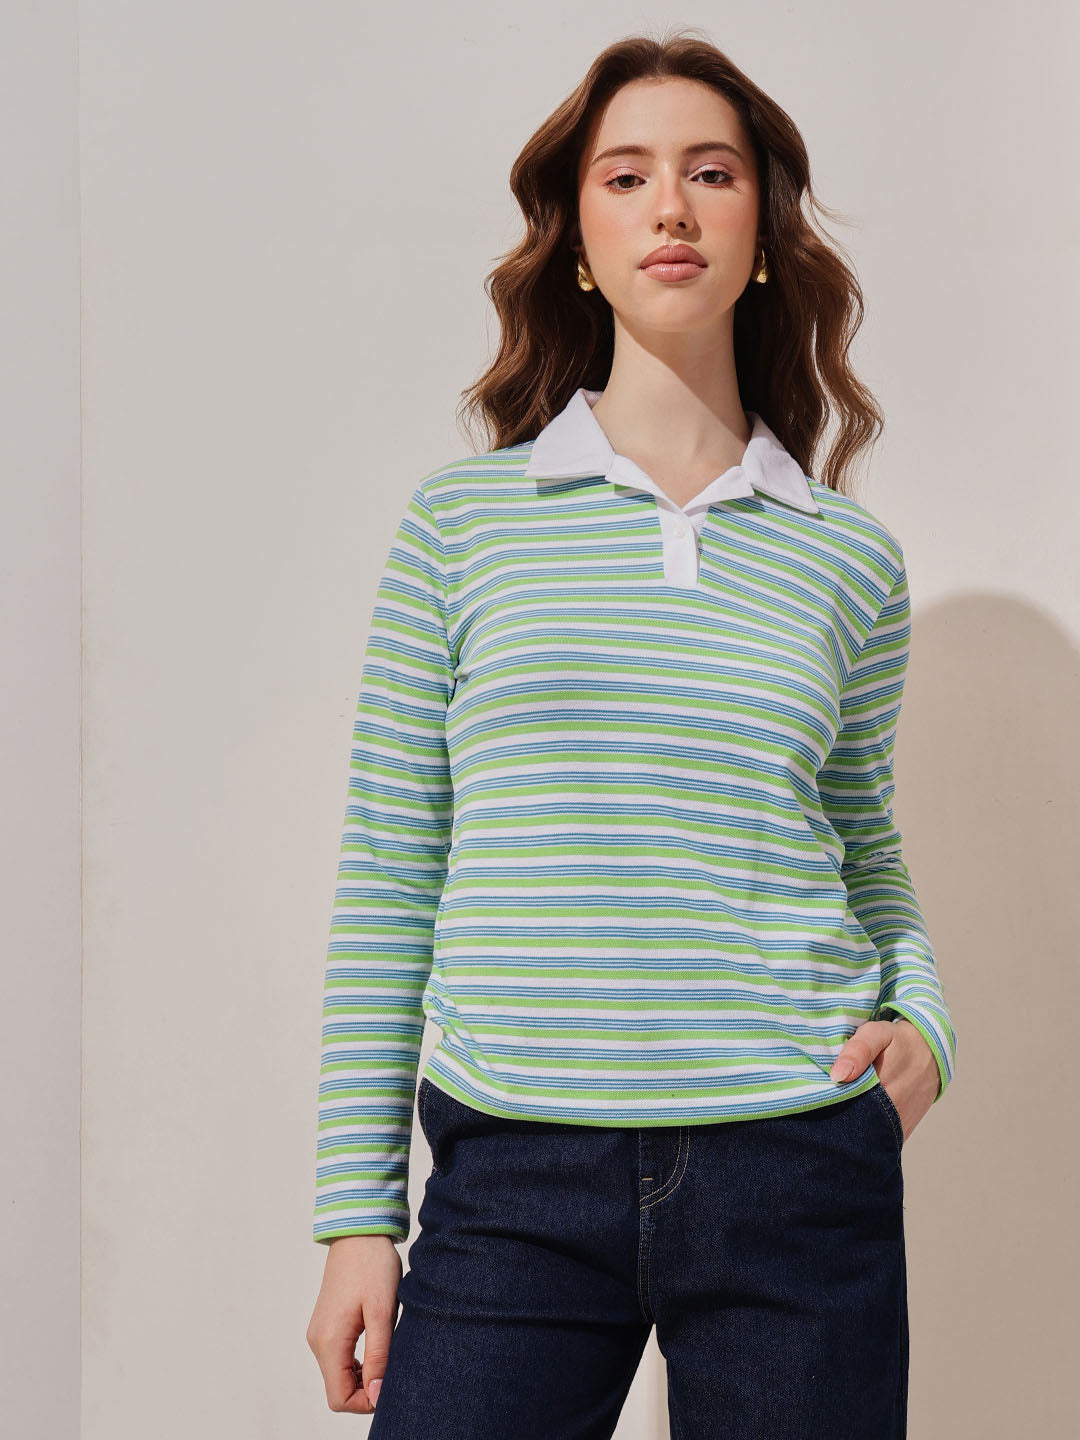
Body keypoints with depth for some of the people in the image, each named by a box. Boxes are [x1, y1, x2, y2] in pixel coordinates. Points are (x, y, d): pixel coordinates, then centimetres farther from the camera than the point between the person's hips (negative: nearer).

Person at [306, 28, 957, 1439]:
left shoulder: (848, 556, 8)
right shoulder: (464, 517, 4)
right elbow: (386, 879, 3)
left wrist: (923, 1021, -2)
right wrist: (358, 1216, 1)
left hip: (798, 1174, 1)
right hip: (515, 1180, -1)